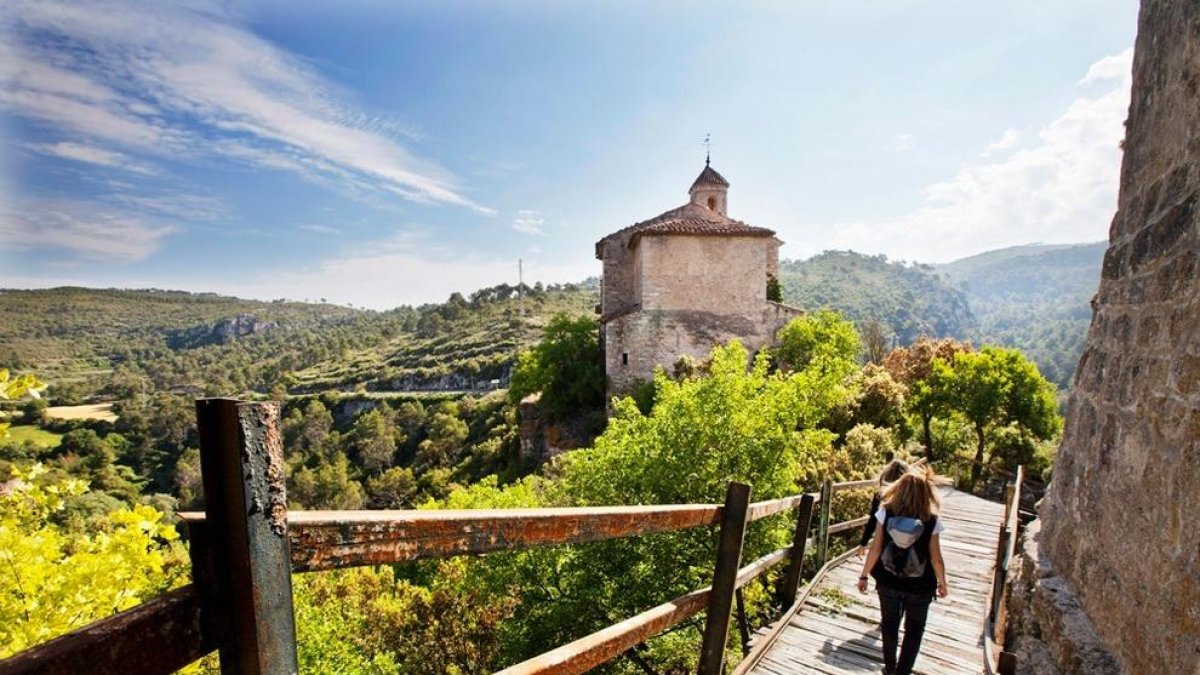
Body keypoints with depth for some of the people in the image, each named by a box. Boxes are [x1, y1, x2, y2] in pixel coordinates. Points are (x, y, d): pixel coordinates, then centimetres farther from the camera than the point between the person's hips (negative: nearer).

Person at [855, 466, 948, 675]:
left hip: (888, 582, 2)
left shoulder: (886, 512, -15)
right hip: (919, 586, -1)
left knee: (890, 624, 23)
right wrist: (942, 583, 10)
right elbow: (936, 559, -10)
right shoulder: (931, 521, -17)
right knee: (914, 630, 21)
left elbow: (876, 548, -11)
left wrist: (864, 575, 1)